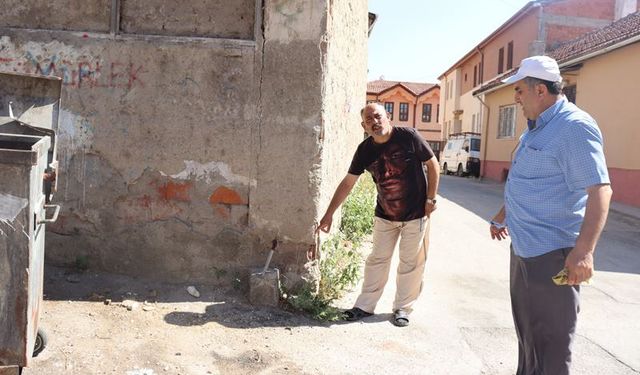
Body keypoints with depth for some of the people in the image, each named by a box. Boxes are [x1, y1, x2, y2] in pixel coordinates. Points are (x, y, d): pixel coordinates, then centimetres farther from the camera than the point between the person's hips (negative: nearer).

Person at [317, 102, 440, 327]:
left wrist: (431, 199, -10)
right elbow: (347, 184, -2)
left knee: (411, 263, 6)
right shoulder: (365, 150, -7)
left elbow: (433, 165, -5)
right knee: (377, 260, 9)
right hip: (385, 215, 3)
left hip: (416, 215, -2)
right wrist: (329, 215, -3)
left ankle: (403, 308, 21)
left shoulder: (408, 137, -16)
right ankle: (365, 305, 21)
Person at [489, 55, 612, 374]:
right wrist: (503, 216, 33)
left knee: (550, 336, 2)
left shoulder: (574, 127, -18)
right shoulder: (537, 129, 13)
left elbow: (599, 189, -25)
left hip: (552, 253, -10)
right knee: (527, 327, 22)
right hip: (525, 247, 10)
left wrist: (583, 250, -33)